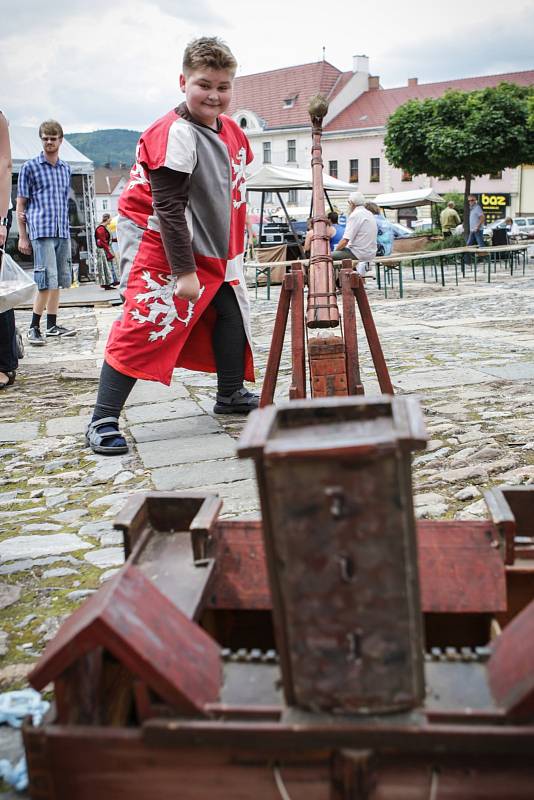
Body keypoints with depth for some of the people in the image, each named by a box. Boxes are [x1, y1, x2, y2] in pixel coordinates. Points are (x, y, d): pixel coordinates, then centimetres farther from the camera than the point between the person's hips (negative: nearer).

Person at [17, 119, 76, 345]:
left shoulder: (66, 169, 15)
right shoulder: (30, 167, 1)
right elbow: (21, 204, 2)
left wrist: (65, 229, 9)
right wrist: (22, 236, -3)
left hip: (63, 232, 6)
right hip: (41, 232, -5)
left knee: (58, 281, 9)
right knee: (48, 282, -12)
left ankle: (52, 324, 18)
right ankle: (33, 328, -3)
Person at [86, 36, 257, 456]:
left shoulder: (232, 131, 5)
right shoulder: (175, 135, -21)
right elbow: (168, 209, -24)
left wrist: (233, 239, 15)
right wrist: (184, 271, -24)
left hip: (211, 248, 9)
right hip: (157, 245, -9)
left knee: (231, 311, 11)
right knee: (145, 324, -15)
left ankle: (231, 394, 30)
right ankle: (103, 420, -9)